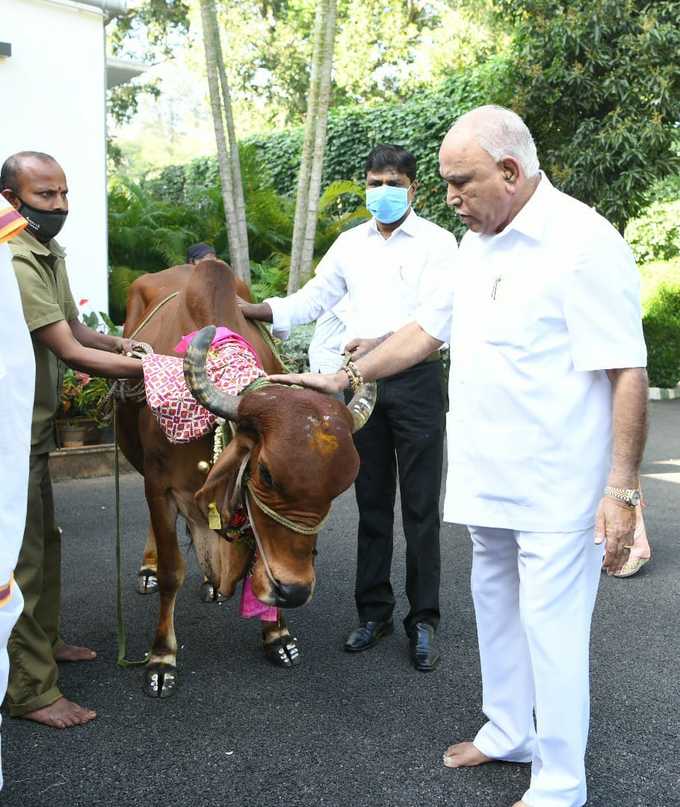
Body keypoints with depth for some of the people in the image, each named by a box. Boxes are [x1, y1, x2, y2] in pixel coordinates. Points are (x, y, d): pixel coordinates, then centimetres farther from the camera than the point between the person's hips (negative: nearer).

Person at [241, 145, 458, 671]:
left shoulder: (437, 243, -2)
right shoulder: (350, 243, 13)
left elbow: (436, 316, -13)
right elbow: (313, 300, 15)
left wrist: (383, 342, -28)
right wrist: (250, 310, 5)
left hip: (416, 379, -4)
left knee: (421, 505, 0)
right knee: (371, 502, 11)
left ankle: (423, 621, 11)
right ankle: (374, 612, 22)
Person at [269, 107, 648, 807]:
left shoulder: (583, 244, -16)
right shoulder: (476, 245, 10)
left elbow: (627, 373, -18)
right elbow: (427, 331, 20)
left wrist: (622, 491, -20)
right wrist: (344, 378, 16)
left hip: (557, 488, -8)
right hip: (487, 481, 8)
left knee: (551, 629, 0)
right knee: (496, 609, 20)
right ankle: (508, 732, 39)